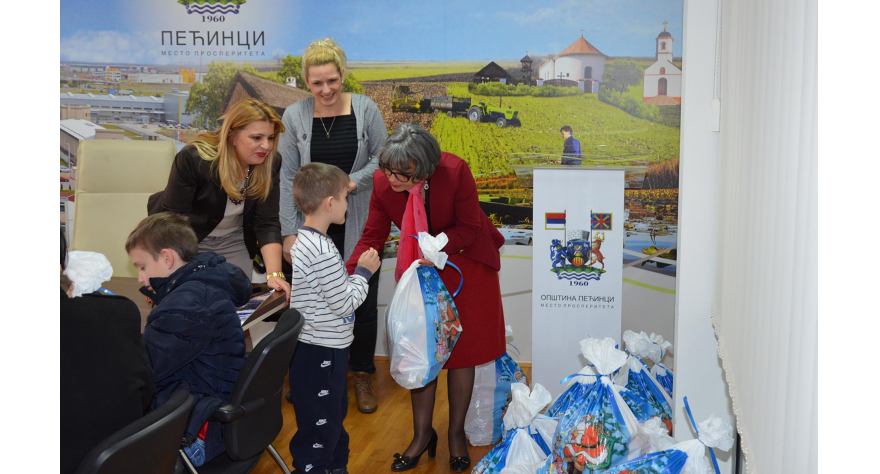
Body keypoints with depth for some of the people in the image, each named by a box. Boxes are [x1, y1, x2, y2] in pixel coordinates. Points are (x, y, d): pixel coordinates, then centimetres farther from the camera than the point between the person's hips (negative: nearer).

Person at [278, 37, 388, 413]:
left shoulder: (365, 108, -1)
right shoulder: (295, 116, 0)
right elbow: (287, 177, 0)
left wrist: (354, 181, -14)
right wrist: (288, 232, -4)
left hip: (360, 225, 0)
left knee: (363, 299, 5)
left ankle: (361, 375, 23)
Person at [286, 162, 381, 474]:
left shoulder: (305, 241, 6)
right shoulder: (323, 251, -26)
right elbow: (345, 304, -19)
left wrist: (356, 273, 6)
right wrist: (364, 272, -7)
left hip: (320, 347, 10)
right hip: (320, 354, -10)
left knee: (334, 416, 25)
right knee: (319, 428, 4)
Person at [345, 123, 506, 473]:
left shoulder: (455, 171, -29)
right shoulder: (382, 182, -20)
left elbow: (470, 227, -18)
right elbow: (372, 238, -11)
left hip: (465, 263, -2)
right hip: (419, 270, 3)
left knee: (461, 348, 6)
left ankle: (457, 433, 25)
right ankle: (422, 435, 25)